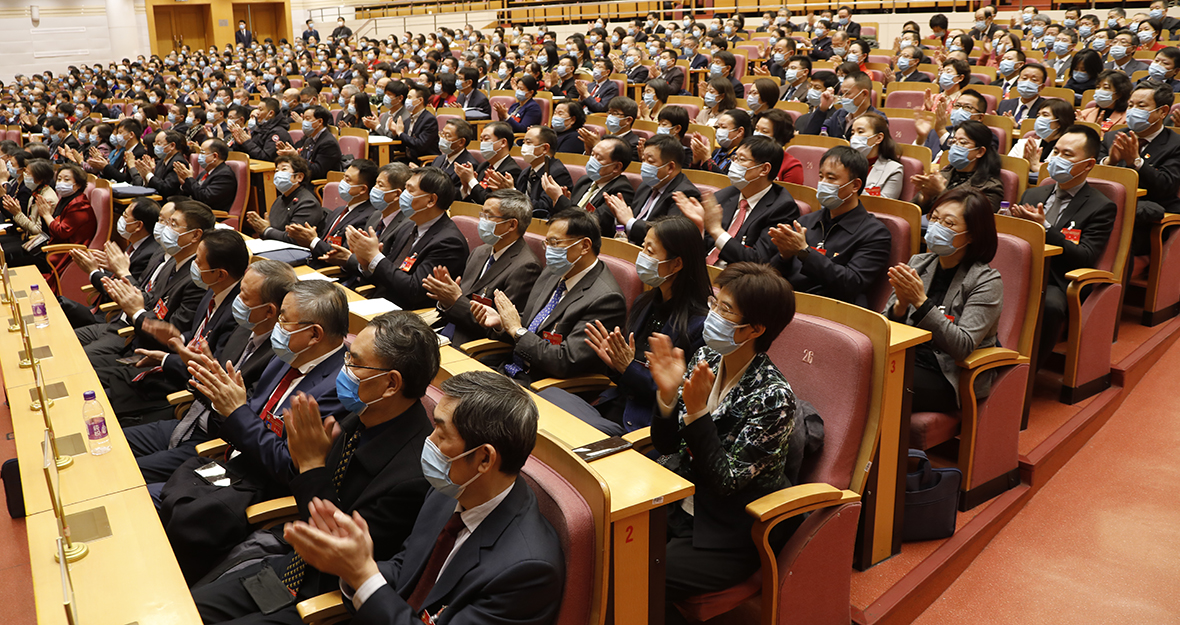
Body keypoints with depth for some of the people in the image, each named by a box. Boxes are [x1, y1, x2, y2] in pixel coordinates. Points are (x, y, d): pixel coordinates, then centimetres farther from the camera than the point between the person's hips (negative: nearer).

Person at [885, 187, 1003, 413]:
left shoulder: (987, 281, -6)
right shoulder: (918, 263, 9)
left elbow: (962, 347, -18)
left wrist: (921, 302, -23)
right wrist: (901, 305, -15)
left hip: (950, 378, -4)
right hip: (907, 360, 5)